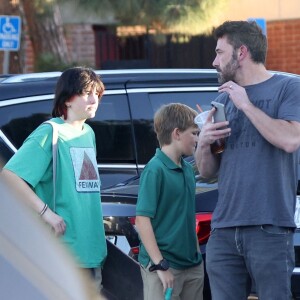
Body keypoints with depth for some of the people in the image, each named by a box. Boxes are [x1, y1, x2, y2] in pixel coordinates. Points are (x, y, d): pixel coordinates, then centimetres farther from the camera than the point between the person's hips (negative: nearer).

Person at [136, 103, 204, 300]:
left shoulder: (188, 169, 9)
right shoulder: (155, 169, -14)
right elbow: (142, 219, -17)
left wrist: (197, 254, 17)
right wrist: (160, 265, -19)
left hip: (192, 265, 8)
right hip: (165, 265, -8)